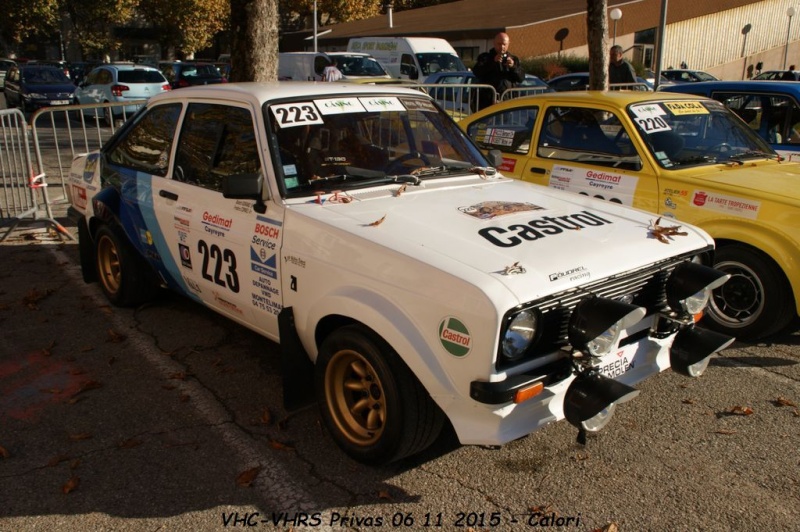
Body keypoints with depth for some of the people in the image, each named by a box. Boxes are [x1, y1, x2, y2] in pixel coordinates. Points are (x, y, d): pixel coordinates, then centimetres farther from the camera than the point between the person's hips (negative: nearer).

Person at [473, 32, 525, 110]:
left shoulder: (514, 59, 20)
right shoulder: (485, 57, 12)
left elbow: (522, 78, 10)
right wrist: (493, 62, -15)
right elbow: (477, 72, -6)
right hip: (488, 100, -3)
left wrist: (513, 67, -9)